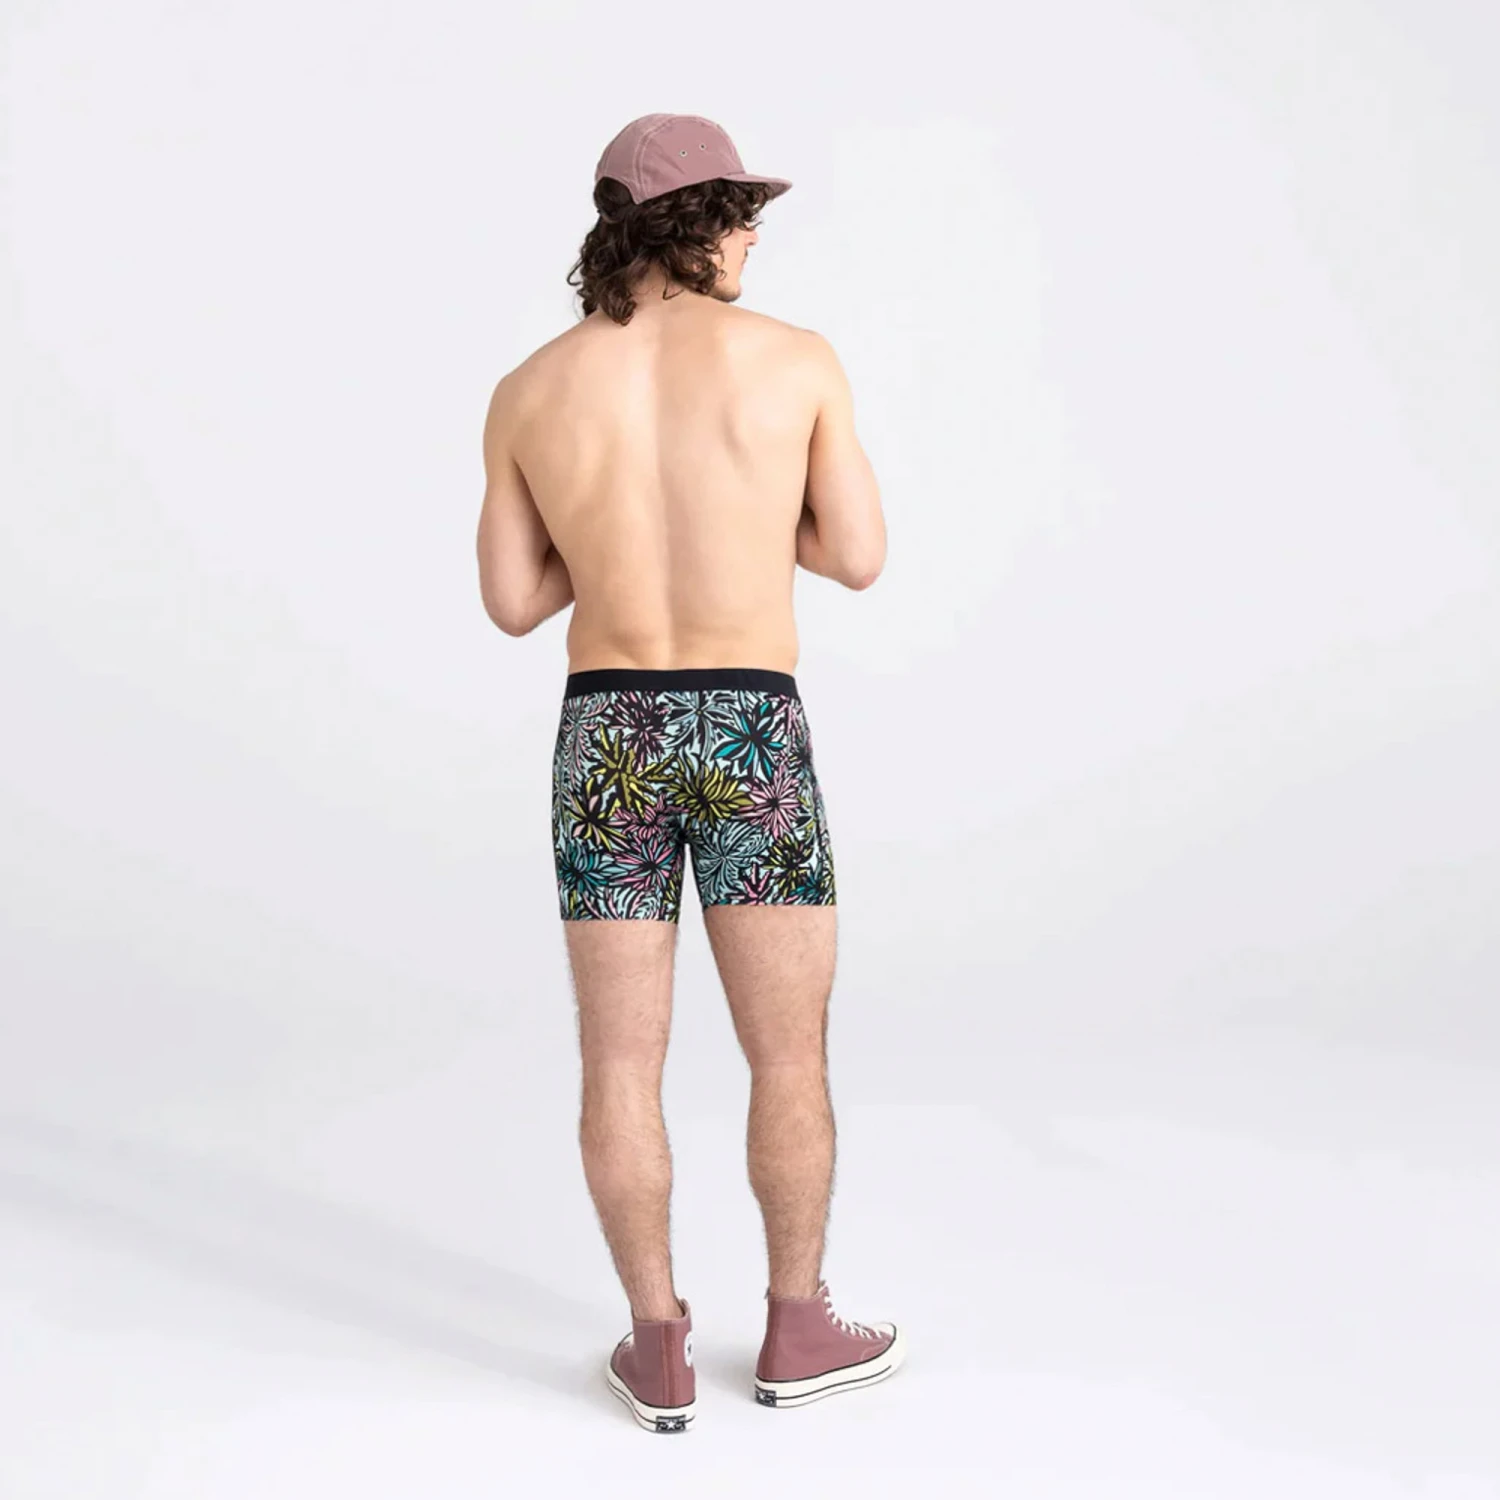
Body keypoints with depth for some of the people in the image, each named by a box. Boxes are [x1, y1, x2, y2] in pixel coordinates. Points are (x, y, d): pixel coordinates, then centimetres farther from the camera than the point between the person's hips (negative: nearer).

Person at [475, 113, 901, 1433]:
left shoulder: (530, 393, 2)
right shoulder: (797, 360, -3)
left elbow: (513, 605, 7)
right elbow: (860, 559, 3)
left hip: (607, 740, 2)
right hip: (752, 741, -2)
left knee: (623, 1061, 11)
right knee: (791, 1053, 13)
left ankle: (660, 1348, 21)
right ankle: (800, 1331, 26)